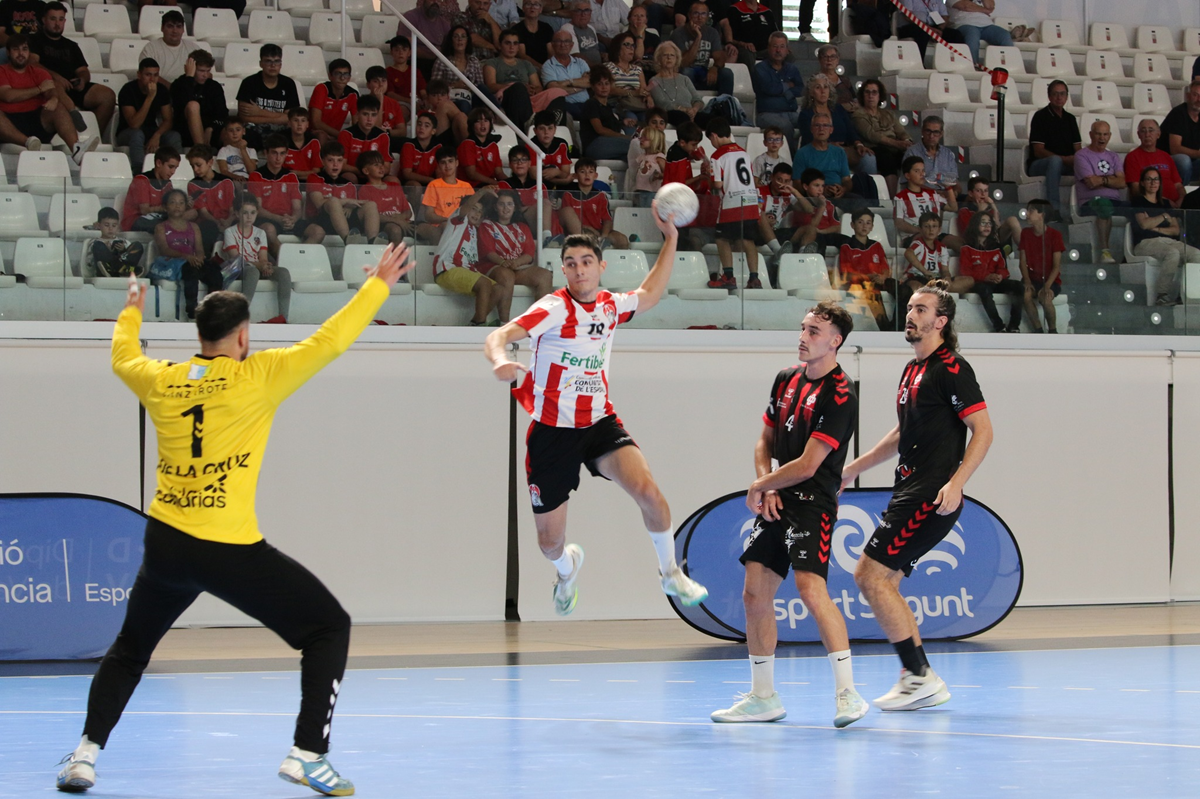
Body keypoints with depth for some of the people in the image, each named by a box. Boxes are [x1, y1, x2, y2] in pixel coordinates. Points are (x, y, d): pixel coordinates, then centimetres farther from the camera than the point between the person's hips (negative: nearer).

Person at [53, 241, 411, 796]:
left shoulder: (161, 382, 5)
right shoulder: (256, 377, -8)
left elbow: (122, 357, 28)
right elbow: (330, 341, -6)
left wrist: (131, 312, 48)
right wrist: (379, 284, 5)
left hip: (164, 542, 5)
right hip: (231, 552, -5)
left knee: (130, 648, 27)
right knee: (329, 628, 6)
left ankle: (85, 755, 18)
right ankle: (307, 754, -4)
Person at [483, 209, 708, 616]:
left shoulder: (611, 305, 4)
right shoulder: (555, 308, -15)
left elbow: (649, 293, 27)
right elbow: (497, 337, -29)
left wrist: (670, 238, 20)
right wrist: (500, 360, -52)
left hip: (599, 422, 3)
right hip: (552, 430, -3)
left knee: (647, 490, -24)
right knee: (550, 543, 6)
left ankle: (671, 573, 0)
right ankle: (566, 567, 46)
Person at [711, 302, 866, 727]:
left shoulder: (839, 396, -14)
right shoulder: (786, 379, 11)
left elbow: (807, 465, -17)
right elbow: (765, 440, 19)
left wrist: (759, 487, -4)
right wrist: (766, 487, 1)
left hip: (812, 503, -8)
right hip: (775, 503, 8)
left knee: (811, 588, -24)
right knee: (755, 594, 6)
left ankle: (847, 692, -22)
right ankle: (763, 697, 16)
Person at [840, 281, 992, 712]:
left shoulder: (951, 369, -11)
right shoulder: (913, 369, 18)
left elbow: (983, 429, -16)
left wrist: (955, 483, -26)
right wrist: (853, 468, 33)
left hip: (933, 496, -10)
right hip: (910, 493, 10)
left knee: (870, 574, -12)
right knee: (880, 580, 9)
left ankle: (920, 676, -8)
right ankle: (919, 680, 13)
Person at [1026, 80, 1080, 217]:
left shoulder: (1070, 118, 15)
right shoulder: (1041, 117, -4)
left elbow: (1078, 149, 11)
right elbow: (1038, 151, -12)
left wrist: (1076, 159, -15)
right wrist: (1064, 159, -22)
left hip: (1067, 164, 5)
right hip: (1038, 165, -5)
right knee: (1055, 160, -39)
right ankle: (1054, 209, -47)